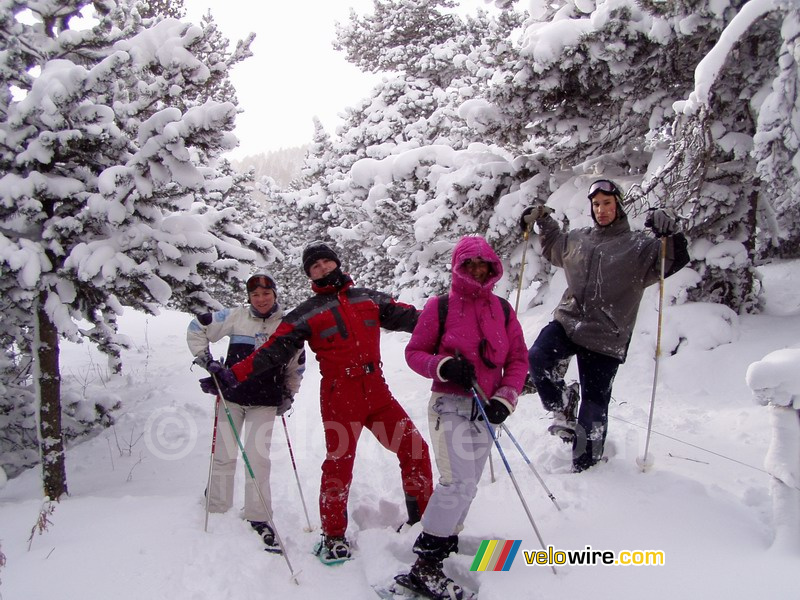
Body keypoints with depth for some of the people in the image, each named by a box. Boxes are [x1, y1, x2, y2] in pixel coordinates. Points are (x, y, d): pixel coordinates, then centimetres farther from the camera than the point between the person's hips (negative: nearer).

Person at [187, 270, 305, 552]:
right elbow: (197, 328, 7)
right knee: (224, 455, 6)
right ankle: (216, 509, 25)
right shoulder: (235, 317, -3)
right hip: (231, 396, 0)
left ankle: (259, 517, 7)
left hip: (265, 403, 0)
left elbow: (296, 364, 13)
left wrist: (288, 395, 8)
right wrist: (205, 359, -2)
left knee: (258, 457, -5)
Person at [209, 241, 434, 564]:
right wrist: (233, 374, -10)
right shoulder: (306, 314, 4)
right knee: (339, 464, -4)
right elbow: (273, 350, -1)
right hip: (339, 398, -3)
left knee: (414, 449, 2)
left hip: (377, 392, 4)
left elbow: (406, 316, 14)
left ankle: (424, 516, 20)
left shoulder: (369, 298, 14)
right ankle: (333, 536, 14)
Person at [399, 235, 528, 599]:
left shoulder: (502, 310, 7)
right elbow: (414, 352, -1)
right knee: (459, 482, -16)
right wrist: (443, 366, -20)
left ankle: (446, 540, 30)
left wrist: (505, 399, -7)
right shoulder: (440, 307, -4)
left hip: (486, 409, 5)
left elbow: (518, 358, 7)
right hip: (450, 405, -5)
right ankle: (425, 565, -8)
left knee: (468, 484, 12)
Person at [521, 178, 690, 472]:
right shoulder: (578, 239, 13)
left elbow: (674, 261, -14)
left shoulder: (638, 246, -1)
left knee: (594, 404, 3)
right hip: (567, 322, 4)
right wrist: (543, 219, 22)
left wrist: (670, 233, -30)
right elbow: (553, 246, 33)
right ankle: (563, 405, 3)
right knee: (536, 358, -23)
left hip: (606, 337, -3)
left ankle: (585, 462, 21)